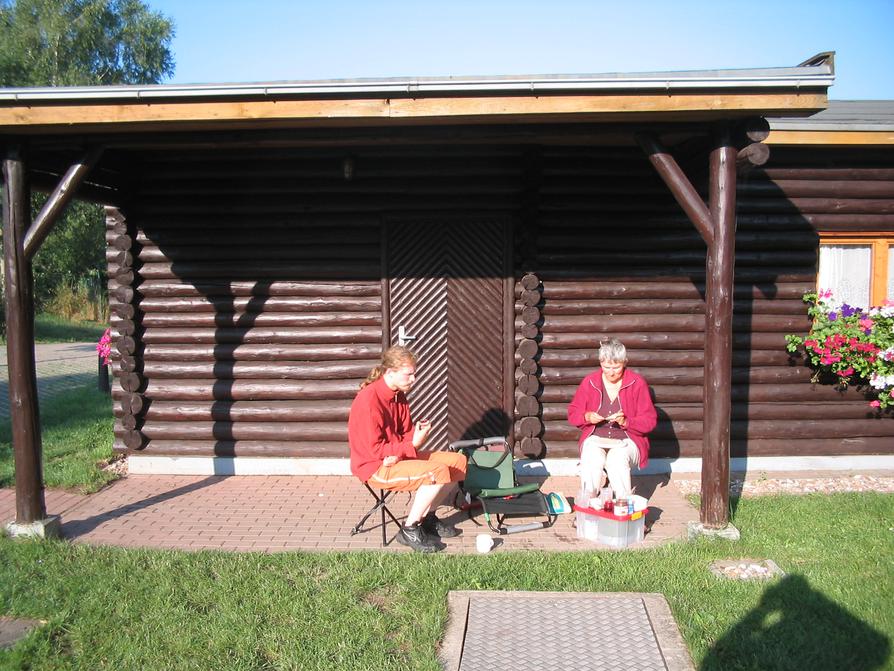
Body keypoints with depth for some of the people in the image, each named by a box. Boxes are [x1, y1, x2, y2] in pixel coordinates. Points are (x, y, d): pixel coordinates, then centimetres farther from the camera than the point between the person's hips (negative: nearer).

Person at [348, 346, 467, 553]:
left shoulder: (399, 395, 6)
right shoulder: (368, 399, -22)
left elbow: (406, 432, 10)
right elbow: (375, 449, -22)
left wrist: (418, 432, -14)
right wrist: (412, 446, -21)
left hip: (399, 456, 9)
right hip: (375, 468, -9)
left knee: (458, 462, 2)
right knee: (438, 472, -27)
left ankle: (427, 517, 14)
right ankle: (409, 530, -11)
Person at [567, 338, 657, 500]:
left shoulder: (637, 383, -1)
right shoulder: (589, 382, 4)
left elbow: (650, 420, -1)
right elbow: (572, 413, 9)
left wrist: (626, 422, -20)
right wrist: (587, 417, -14)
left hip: (627, 441, -1)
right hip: (595, 439, 1)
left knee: (617, 460, -36)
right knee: (591, 461, -34)